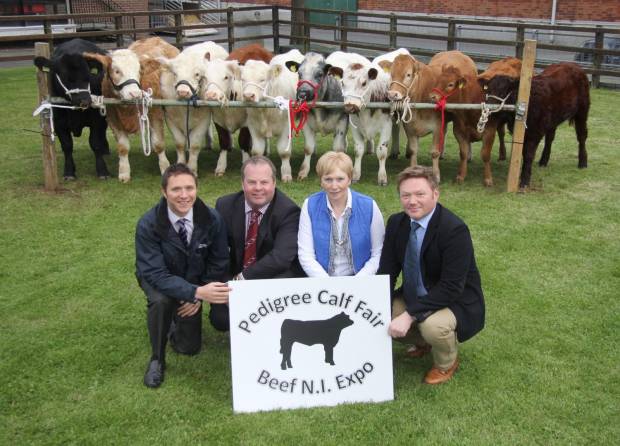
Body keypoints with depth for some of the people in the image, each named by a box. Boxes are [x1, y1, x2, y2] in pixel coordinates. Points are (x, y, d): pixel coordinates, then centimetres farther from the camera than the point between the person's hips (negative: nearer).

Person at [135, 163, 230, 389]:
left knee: (189, 347, 1)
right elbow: (155, 273, -32)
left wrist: (198, 296, -18)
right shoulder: (148, 224, -28)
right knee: (160, 300, -37)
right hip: (158, 279, -2)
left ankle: (177, 319, 35)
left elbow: (218, 263, -8)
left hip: (194, 281, 3)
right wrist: (197, 292, -45)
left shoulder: (212, 219, -21)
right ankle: (157, 358, -10)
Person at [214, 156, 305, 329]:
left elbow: (281, 258, -27)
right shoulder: (225, 205, -2)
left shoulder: (288, 211, -16)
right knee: (220, 319, -18)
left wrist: (242, 278, -26)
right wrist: (226, 283, -15)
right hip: (235, 278, 3)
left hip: (277, 276, -3)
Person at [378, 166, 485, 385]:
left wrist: (410, 315, -34)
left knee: (432, 325, -35)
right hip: (413, 297, 7)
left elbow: (451, 288, -29)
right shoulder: (396, 223, -6)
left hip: (457, 303, -6)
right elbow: (387, 272, -4)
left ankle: (447, 363, 2)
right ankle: (422, 342, 20)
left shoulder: (455, 230, -25)